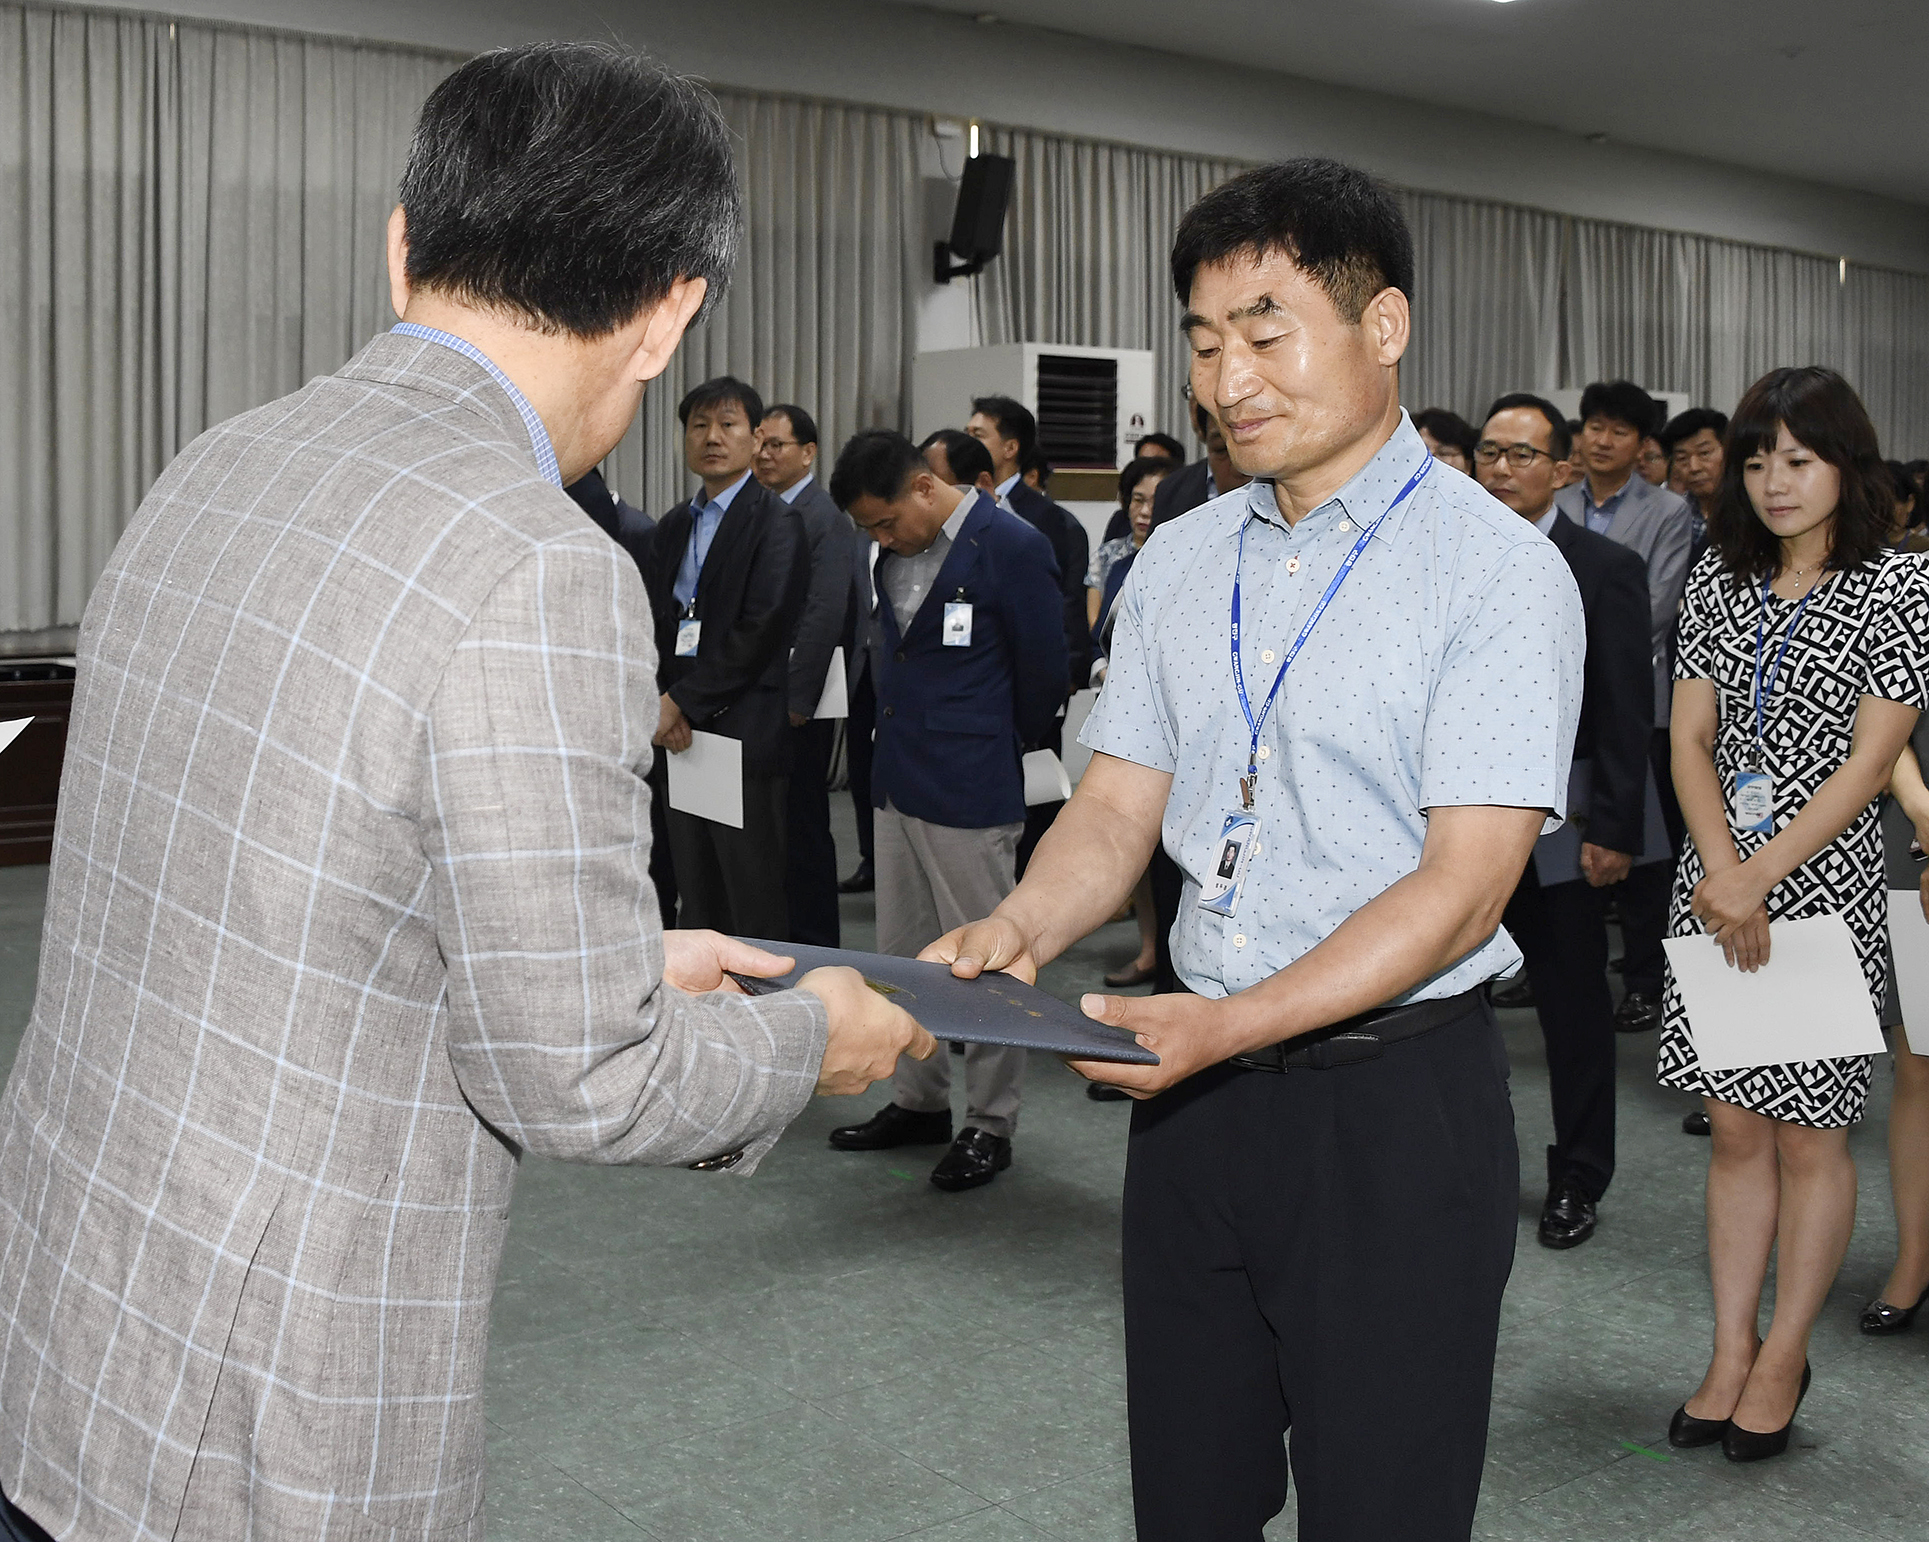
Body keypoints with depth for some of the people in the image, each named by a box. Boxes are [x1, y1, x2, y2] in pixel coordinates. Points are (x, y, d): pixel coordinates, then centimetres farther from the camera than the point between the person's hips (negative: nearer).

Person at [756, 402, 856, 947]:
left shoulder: (825, 519, -11)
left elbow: (825, 616, -17)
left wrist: (797, 701, -19)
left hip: (796, 702, -8)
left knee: (803, 824, 0)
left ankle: (814, 945, 9)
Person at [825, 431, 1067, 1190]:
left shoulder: (1011, 547, -13)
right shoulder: (898, 552, 8)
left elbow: (1043, 673, -6)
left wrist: (992, 747, 6)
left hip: (969, 789, -8)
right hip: (898, 780, 8)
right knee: (902, 954, 14)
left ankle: (990, 1124, 12)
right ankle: (918, 1101, 28)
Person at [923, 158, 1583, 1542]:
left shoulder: (1499, 571, -10)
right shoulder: (1179, 566, 10)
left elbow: (1463, 884, -15)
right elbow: (1120, 807, 10)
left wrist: (1233, 1023, -25)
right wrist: (1023, 927, -11)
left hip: (1397, 1104, -5)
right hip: (1198, 1086, 6)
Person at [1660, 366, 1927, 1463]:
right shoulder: (1719, 583, 8)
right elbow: (1691, 739, 3)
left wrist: (1761, 874, -17)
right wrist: (1720, 874, -12)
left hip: (1826, 881, -4)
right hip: (1718, 885, 4)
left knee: (1810, 1133, 4)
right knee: (1735, 1128, 9)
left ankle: (1785, 1358, 18)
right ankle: (1731, 1357, 18)